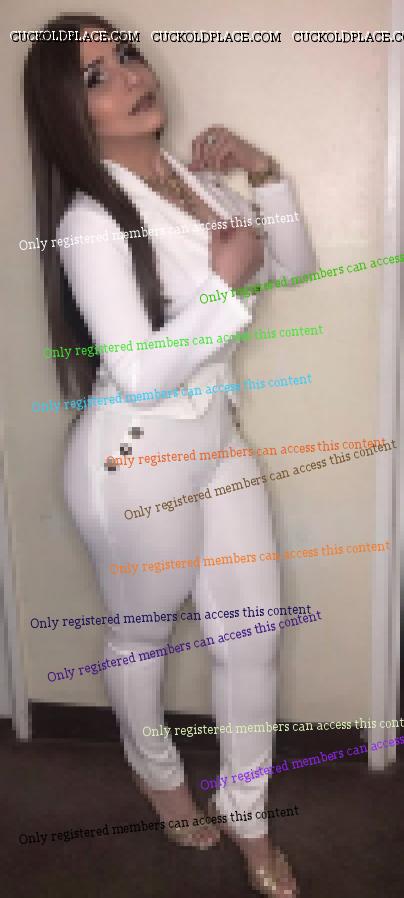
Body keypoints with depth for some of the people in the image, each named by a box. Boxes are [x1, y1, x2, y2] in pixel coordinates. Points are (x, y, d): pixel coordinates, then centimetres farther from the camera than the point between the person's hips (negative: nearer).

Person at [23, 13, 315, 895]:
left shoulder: (198, 178, 6)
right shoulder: (89, 221, -18)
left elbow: (295, 266, 14)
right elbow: (142, 373, -25)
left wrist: (267, 177, 0)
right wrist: (227, 279, -19)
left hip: (217, 439, 7)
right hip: (137, 460, -7)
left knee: (254, 631, 13)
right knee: (143, 635, 17)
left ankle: (246, 816, 37)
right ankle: (158, 772, 49)